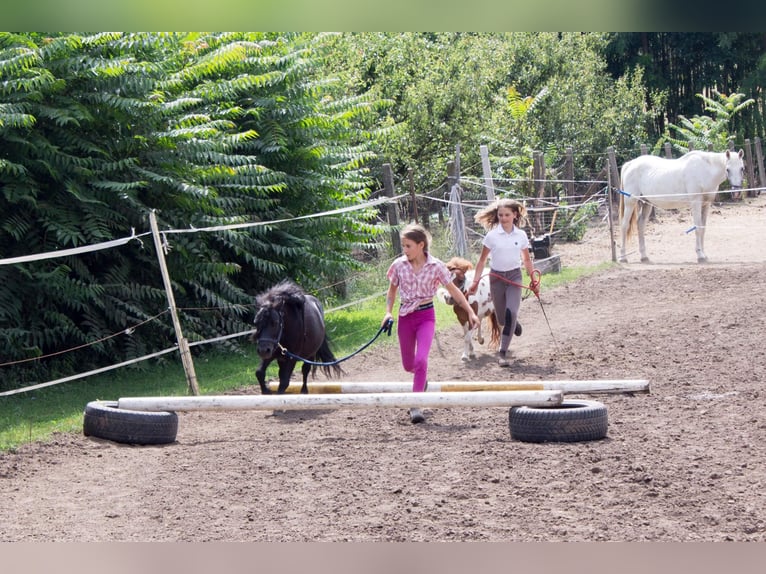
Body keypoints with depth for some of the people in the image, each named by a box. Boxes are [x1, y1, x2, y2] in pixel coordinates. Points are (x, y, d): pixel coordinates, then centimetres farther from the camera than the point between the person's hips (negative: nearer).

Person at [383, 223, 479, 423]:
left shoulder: (436, 266, -10)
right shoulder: (399, 265, -5)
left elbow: (453, 290, -1)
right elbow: (392, 290, 11)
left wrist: (470, 312, -3)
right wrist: (388, 312, -3)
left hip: (426, 315, -3)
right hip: (405, 316, 3)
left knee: (421, 359, -20)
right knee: (408, 365, 11)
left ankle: (415, 406, -13)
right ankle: (422, 379, 48)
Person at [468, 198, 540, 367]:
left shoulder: (521, 235, 0)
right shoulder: (492, 236, -5)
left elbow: (526, 260, 13)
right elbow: (482, 260, 1)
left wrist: (534, 279, 12)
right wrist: (475, 282, -3)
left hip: (514, 276, 0)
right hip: (496, 277, 0)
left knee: (511, 312, -19)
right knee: (502, 318, 8)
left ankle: (503, 353, -13)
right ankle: (514, 322, 47)